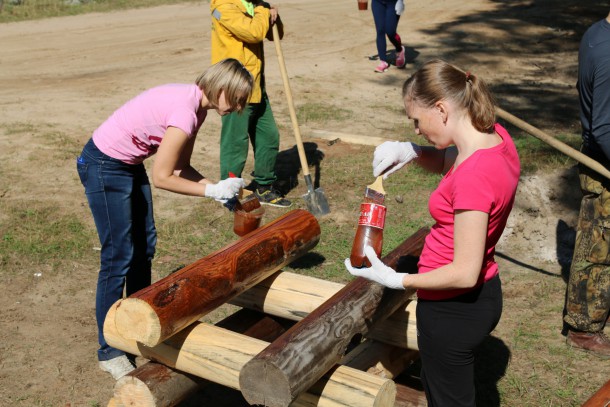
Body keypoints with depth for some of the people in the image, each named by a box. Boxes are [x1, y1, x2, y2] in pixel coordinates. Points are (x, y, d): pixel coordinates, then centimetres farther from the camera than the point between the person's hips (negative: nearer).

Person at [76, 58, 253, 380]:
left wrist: (221, 189, -6)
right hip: (103, 167, -10)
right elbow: (162, 178, -25)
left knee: (145, 246, 16)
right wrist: (213, 191, -18)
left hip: (129, 164, 10)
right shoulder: (185, 112, -29)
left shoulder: (196, 104, -1)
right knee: (119, 257, -4)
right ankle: (109, 352, 10)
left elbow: (182, 166, 4)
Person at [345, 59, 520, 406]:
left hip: (455, 309, -9)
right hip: (482, 295, 9)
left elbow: (464, 272, -28)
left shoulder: (473, 178, -33)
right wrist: (410, 152, -5)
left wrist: (395, 279, -19)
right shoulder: (495, 135, -7)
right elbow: (449, 161, 15)